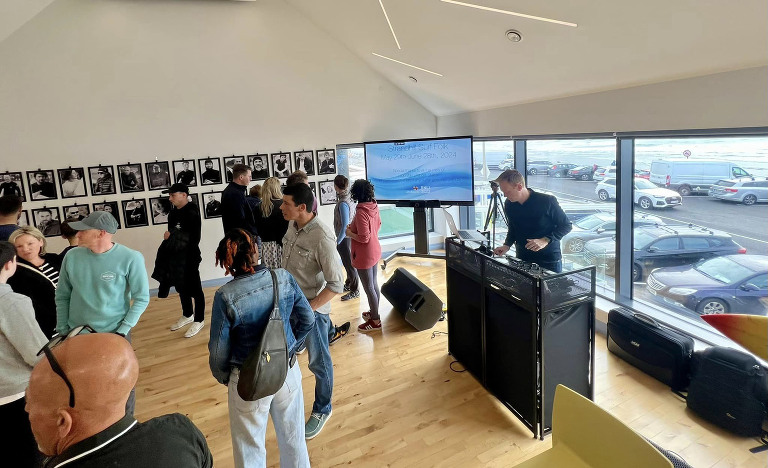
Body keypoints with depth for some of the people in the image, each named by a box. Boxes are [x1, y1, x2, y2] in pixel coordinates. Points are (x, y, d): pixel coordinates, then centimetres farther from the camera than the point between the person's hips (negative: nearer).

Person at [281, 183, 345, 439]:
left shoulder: (322, 238, -27)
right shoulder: (292, 226, -5)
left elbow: (336, 285, -24)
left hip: (313, 309, -7)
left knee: (319, 362, 13)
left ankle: (322, 410, 37)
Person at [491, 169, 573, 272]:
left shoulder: (547, 201, -18)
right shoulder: (509, 205, -2)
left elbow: (567, 225, -9)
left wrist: (546, 240, -22)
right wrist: (507, 245, -3)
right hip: (522, 260, 4)